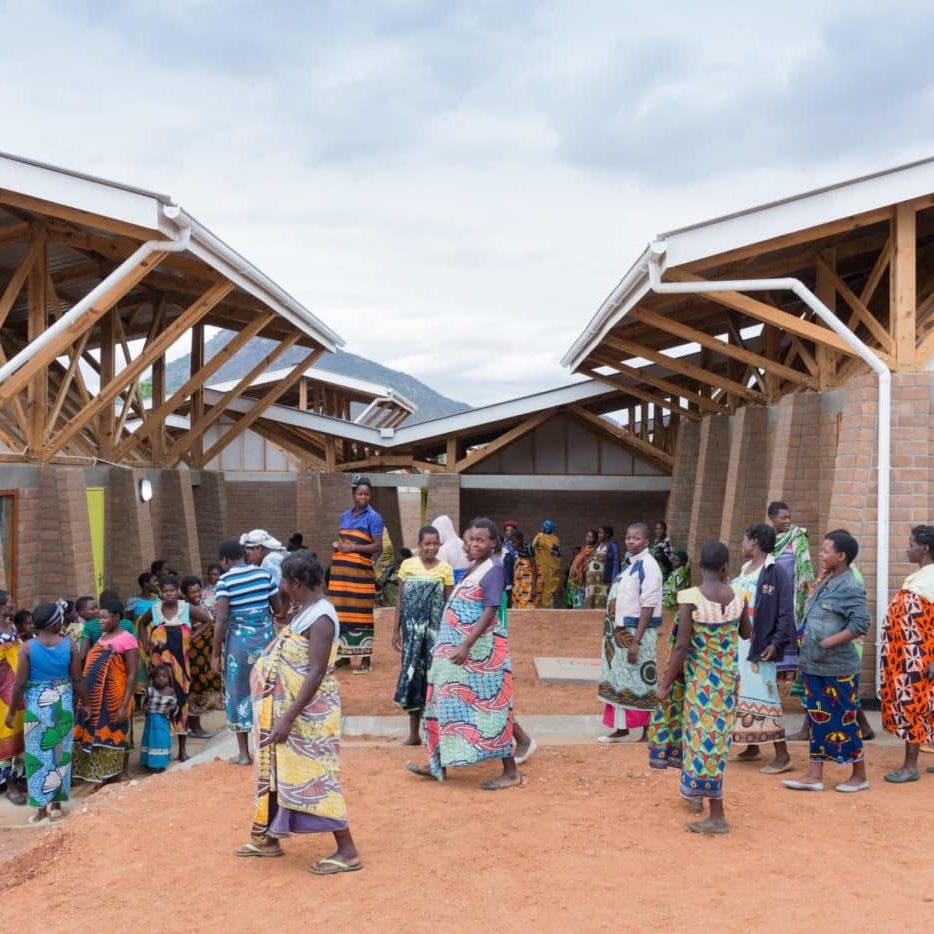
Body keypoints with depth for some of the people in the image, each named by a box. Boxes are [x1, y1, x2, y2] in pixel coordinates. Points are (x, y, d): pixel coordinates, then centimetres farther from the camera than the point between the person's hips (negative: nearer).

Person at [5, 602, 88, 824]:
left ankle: (42, 808, 9)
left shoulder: (27, 647, -9)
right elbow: (78, 679, -2)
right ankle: (56, 804, 21)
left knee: (39, 755, 6)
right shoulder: (69, 645, -6)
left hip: (37, 705, -2)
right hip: (63, 703, 2)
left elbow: (20, 683, -9)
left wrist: (11, 711, 2)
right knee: (60, 753, 13)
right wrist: (86, 703, 10)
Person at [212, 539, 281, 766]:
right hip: (265, 637, 4)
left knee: (239, 693, 9)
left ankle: (244, 753, 15)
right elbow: (279, 608, 6)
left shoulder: (225, 581, -11)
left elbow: (222, 619, -15)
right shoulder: (264, 574, 0)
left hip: (239, 641, -3)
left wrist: (215, 654, -9)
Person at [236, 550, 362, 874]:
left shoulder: (320, 618, -21)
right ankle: (269, 839, 31)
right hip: (291, 707, 10)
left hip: (308, 713, -10)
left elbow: (317, 674, -26)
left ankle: (348, 851, 1)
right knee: (279, 772, 17)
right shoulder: (305, 612, 9)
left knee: (314, 777, -6)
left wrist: (288, 718, -27)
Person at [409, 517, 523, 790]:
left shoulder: (493, 568, -13)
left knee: (489, 705, -5)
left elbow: (490, 611, -20)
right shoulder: (472, 567, 13)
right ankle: (439, 764, 23)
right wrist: (455, 645, 16)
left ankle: (511, 772, 3)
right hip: (459, 646, 9)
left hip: (481, 649, -9)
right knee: (451, 702, 14)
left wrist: (466, 645, -26)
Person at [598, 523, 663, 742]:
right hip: (622, 631, 8)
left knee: (640, 682, 0)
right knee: (620, 680, 13)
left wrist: (636, 641, -21)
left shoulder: (648, 565, -15)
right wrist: (622, 634, 14)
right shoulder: (631, 564, 11)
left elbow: (648, 606, -19)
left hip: (638, 632, -8)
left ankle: (648, 732, 10)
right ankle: (621, 727, 24)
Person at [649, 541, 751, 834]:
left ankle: (718, 816, 7)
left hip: (700, 678, -5)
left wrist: (665, 685, -8)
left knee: (704, 739, 2)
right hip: (727, 676, 5)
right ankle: (697, 793, 35)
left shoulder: (691, 599, -19)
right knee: (715, 736, 20)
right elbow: (747, 633, 10)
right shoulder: (738, 594, -6)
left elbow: (681, 648, -17)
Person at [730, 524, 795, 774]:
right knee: (742, 695, 13)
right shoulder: (744, 570, 13)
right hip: (736, 644, 8)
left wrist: (777, 643, -21)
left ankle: (782, 755, -3)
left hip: (759, 646, -8)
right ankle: (752, 747, 24)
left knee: (763, 696, -8)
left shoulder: (775, 573, -12)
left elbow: (786, 612, -15)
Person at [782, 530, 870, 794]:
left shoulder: (852, 588, -14)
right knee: (818, 720, 10)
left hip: (838, 668, -8)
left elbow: (861, 624, -22)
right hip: (814, 665, 8)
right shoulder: (825, 583, 11)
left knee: (844, 721, 3)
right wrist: (806, 641, 9)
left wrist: (828, 642, -20)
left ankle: (860, 775, 18)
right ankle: (815, 776, 15)